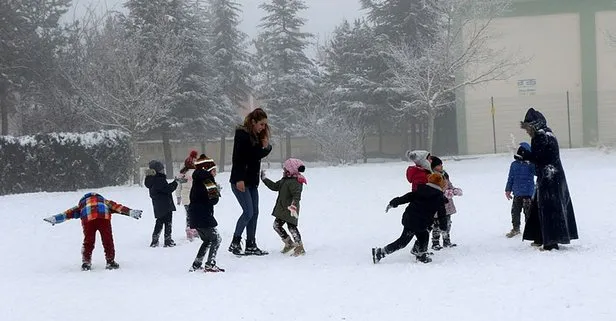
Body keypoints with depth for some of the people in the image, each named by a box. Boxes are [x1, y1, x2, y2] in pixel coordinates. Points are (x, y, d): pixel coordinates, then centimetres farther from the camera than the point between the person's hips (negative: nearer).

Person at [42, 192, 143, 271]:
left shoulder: (82, 205, 38)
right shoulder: (105, 202, 39)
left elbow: (70, 212, 29)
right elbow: (117, 207, 28)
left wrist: (55, 218, 25)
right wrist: (131, 212, 22)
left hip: (88, 218, 0)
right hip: (104, 217, 0)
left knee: (88, 241, 14)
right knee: (107, 240, 11)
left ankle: (86, 262, 12)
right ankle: (110, 261, 12)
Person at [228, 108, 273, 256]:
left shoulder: (258, 136, 13)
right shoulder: (242, 134, -12)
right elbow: (237, 157, -18)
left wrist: (266, 147, -3)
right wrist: (239, 179, -23)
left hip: (252, 181, 8)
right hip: (240, 181, -8)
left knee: (254, 213, 6)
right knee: (248, 212, -12)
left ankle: (251, 245, 10)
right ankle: (235, 243, -3)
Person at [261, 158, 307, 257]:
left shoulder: (295, 182, -20)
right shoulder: (284, 180, 12)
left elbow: (297, 195, -30)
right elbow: (274, 186, 22)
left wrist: (293, 206, -42)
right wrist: (264, 179, 24)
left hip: (290, 211, -10)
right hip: (282, 209, 10)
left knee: (291, 227, -11)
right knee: (277, 225, 14)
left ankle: (300, 247, -4)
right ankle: (289, 243, 22)